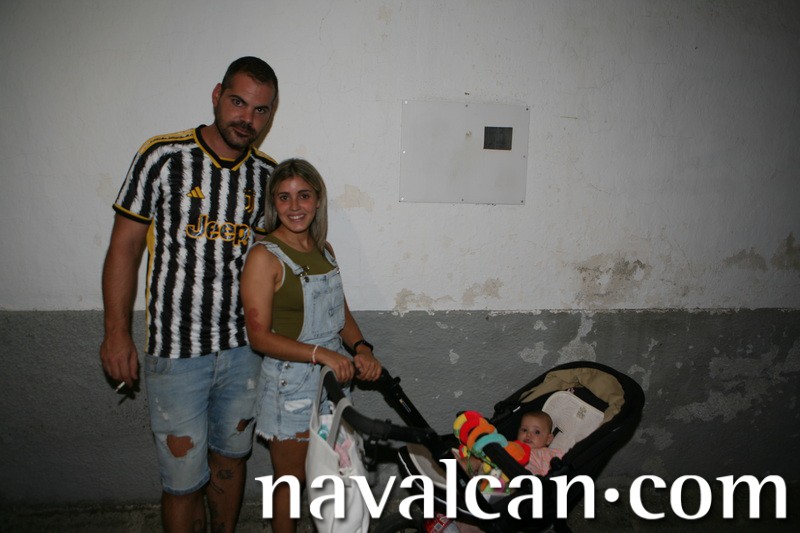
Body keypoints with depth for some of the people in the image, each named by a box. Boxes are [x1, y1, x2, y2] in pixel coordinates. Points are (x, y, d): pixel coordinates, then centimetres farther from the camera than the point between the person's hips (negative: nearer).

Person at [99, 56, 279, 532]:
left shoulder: (268, 176, 3)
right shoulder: (163, 156, -7)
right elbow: (125, 246, -4)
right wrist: (117, 331, -8)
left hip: (244, 348, 4)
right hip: (176, 351, -3)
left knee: (231, 458, 20)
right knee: (184, 481, 5)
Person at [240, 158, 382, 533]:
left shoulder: (323, 249, 7)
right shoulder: (265, 257, -14)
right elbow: (260, 336, -18)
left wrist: (361, 348, -5)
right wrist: (321, 353, -27)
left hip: (334, 377, 6)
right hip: (290, 385, -6)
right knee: (292, 480, 11)